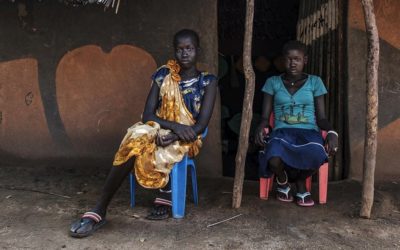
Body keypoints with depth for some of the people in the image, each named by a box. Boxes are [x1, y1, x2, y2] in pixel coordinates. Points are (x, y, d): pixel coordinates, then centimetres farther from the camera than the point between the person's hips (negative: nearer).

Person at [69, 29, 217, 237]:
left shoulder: (208, 82, -2)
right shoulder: (163, 76, 5)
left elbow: (201, 125, -11)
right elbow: (147, 115, -3)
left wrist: (174, 136, -27)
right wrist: (174, 125, -22)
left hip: (185, 139, -2)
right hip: (159, 131, 2)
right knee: (136, 140, -35)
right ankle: (99, 210, -32)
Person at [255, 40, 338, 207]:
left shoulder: (315, 82, 11)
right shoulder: (273, 82, 11)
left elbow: (321, 118, 8)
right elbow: (265, 117, 8)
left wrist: (332, 132, -15)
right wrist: (261, 128, -17)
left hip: (308, 133, 1)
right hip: (281, 132, 0)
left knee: (315, 157, -38)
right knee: (274, 159, -38)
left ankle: (300, 182, 1)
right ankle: (283, 182, 3)